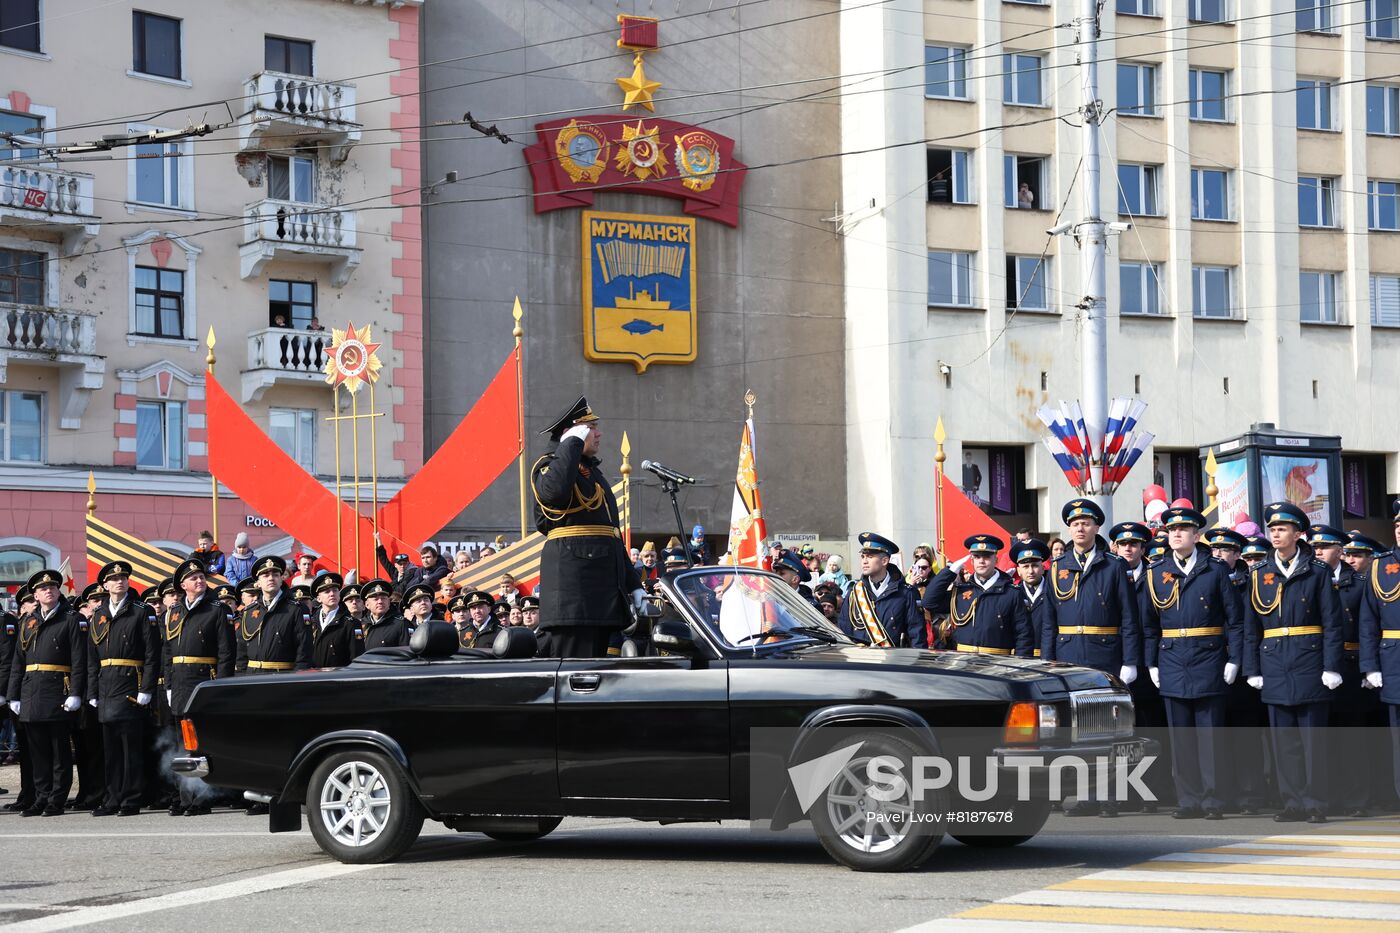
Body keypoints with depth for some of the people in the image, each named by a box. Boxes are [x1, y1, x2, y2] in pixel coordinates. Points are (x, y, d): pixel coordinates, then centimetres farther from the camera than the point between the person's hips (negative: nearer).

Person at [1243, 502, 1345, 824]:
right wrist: (1252, 670, 5)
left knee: (1313, 737, -1)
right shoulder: (1260, 575, 10)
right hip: (1275, 669, 3)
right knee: (1284, 739, 4)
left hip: (1309, 663, -3)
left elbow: (1332, 624, -1)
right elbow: (1251, 626, 11)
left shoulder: (1317, 572, 2)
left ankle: (1315, 803, 4)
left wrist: (1331, 667, -8)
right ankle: (1293, 803, 9)